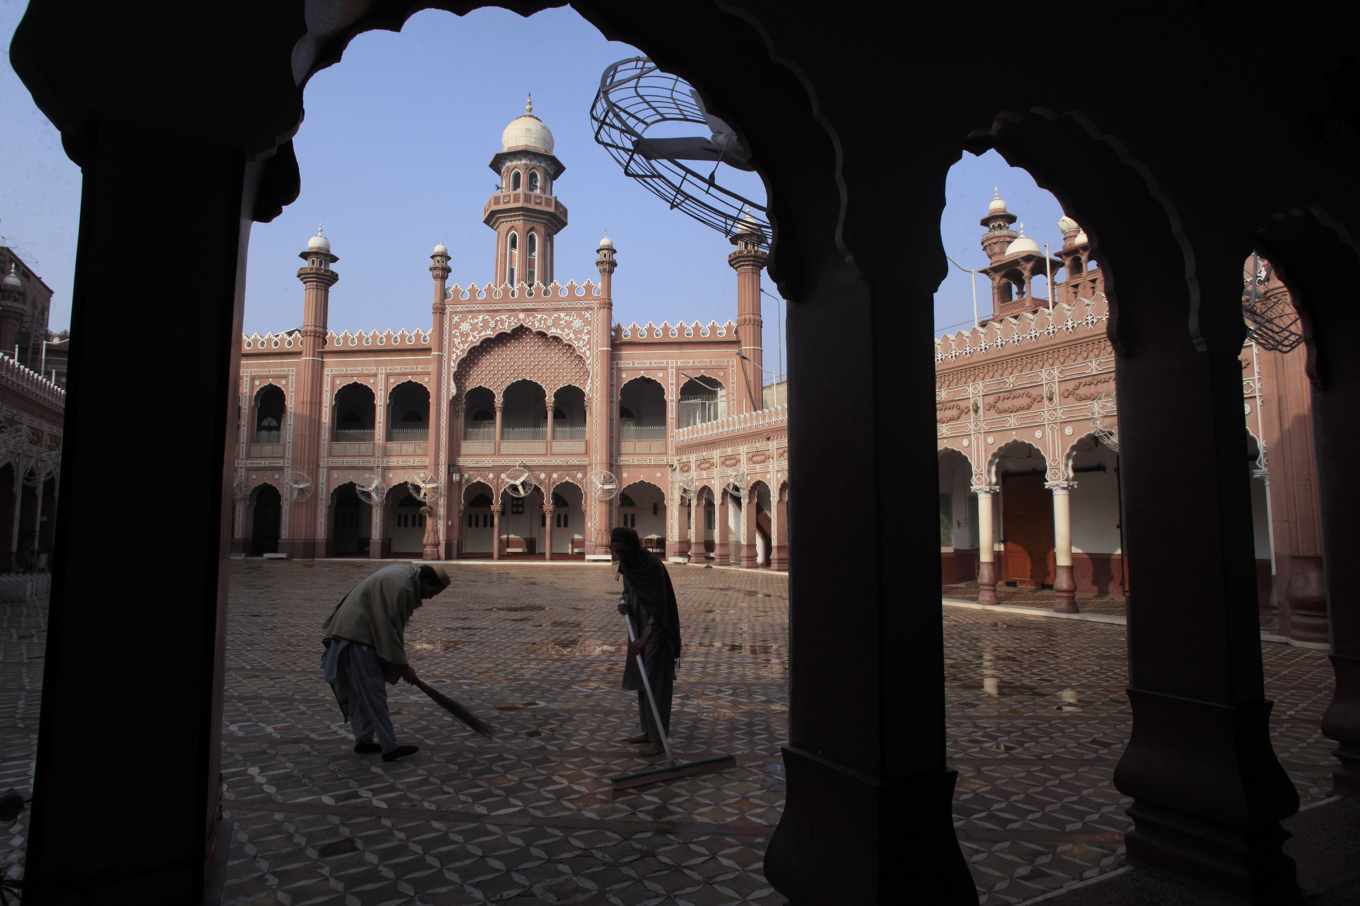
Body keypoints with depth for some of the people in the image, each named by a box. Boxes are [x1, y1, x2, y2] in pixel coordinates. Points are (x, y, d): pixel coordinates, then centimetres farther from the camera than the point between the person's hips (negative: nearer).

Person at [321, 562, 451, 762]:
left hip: (354, 632, 11)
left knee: (361, 693, 15)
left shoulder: (403, 573, 8)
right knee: (374, 693, -7)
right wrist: (403, 666, -14)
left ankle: (363, 741, 23)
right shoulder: (401, 586, -23)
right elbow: (390, 628, -21)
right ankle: (390, 748, -4)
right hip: (357, 636, -11)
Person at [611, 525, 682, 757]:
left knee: (656, 682, -5)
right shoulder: (626, 563, 2)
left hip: (656, 629, -9)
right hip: (639, 627, 9)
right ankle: (649, 731, 27)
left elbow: (659, 605, -22)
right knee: (641, 679, 15)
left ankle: (659, 740, 2)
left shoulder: (652, 564, -23)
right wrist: (623, 601, -8)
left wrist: (646, 637, -26)